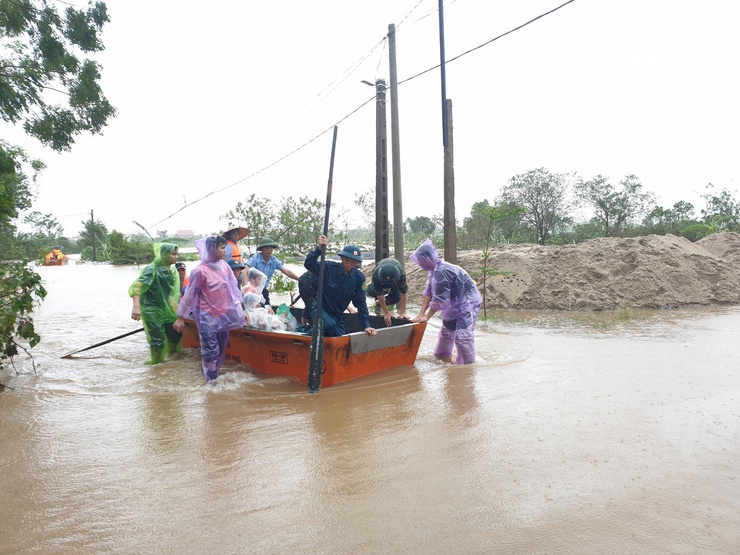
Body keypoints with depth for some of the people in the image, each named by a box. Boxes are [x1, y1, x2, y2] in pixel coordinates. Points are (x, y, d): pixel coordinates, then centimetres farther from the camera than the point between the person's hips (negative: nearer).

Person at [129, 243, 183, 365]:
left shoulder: (172, 270, 6)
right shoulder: (152, 269, -16)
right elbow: (136, 286, -26)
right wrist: (136, 306, -39)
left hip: (168, 310, 7)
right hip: (152, 311, -6)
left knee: (175, 334, 9)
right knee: (157, 339, -4)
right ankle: (157, 360, 20)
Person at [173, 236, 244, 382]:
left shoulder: (224, 266, 2)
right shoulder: (200, 270, -15)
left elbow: (233, 289, 10)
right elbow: (190, 294, -9)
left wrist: (239, 309, 11)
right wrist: (181, 317, -5)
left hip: (224, 314, 6)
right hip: (207, 316, -6)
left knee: (221, 349, 15)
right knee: (210, 351, -1)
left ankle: (214, 374, 32)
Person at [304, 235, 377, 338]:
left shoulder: (359, 277, -7)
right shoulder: (329, 267, -15)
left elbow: (360, 302, -4)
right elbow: (309, 264, -28)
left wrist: (366, 325, -8)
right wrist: (319, 249, -42)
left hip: (338, 315, 5)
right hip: (320, 309, -5)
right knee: (330, 325, -35)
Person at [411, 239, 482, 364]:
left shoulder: (442, 272, -31)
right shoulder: (434, 270, 0)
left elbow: (439, 299, -28)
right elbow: (428, 292, -1)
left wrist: (427, 316, -19)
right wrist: (421, 314, -7)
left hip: (467, 303, -10)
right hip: (455, 305, 10)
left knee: (463, 336, -18)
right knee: (446, 331, 22)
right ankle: (444, 356, 42)